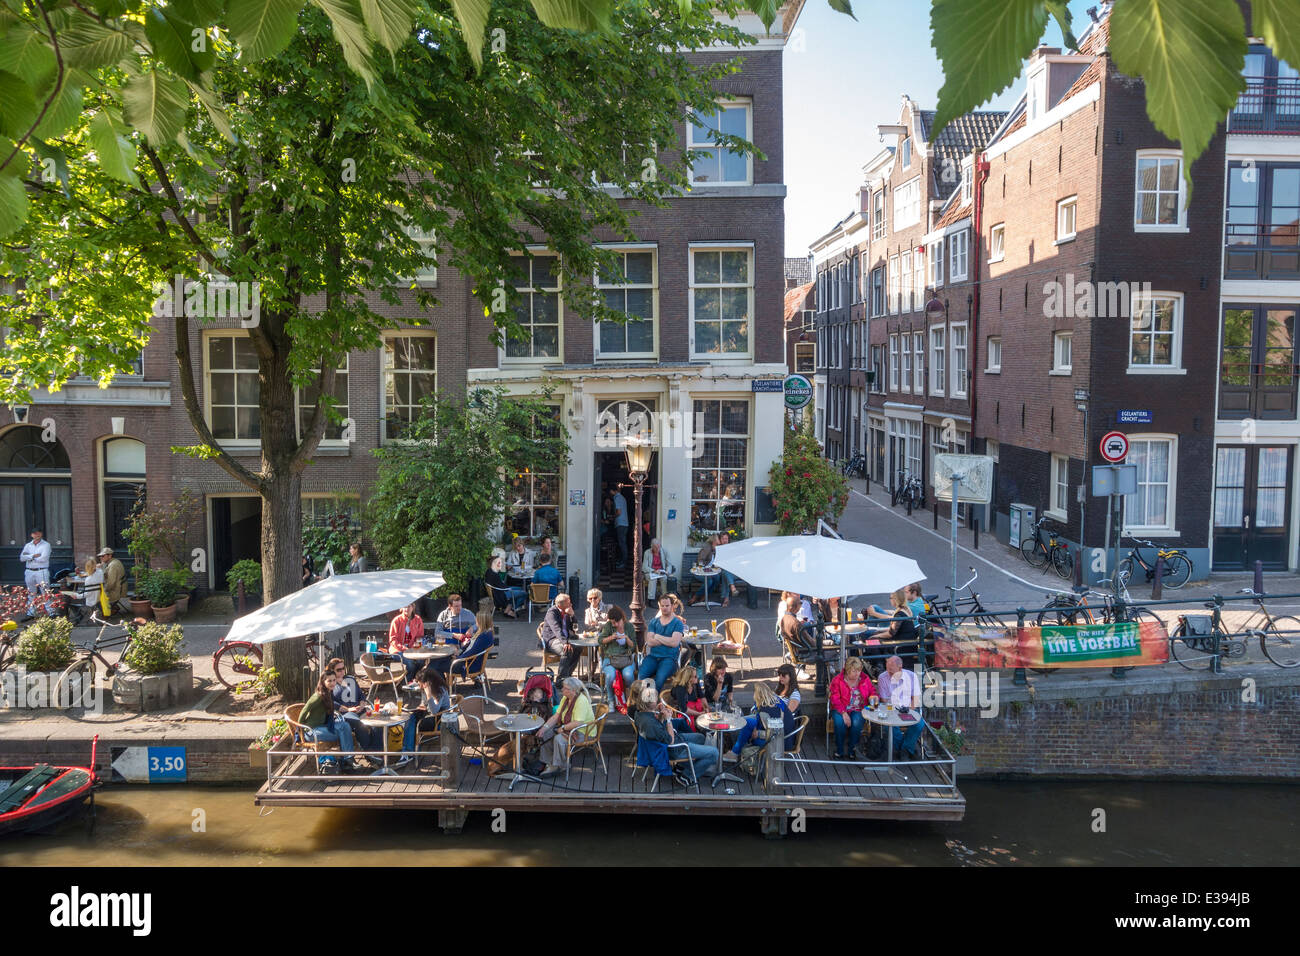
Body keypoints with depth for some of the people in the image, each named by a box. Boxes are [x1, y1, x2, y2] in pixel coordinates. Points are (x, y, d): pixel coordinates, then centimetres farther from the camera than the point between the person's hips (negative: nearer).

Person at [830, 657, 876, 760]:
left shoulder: (865, 679, 6)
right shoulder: (837, 680, -4)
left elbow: (872, 691, 17)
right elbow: (835, 699, -10)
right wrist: (843, 713, -23)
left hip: (858, 710, 1)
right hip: (840, 709, -1)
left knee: (856, 723, -32)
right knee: (840, 722, -33)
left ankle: (851, 749, -10)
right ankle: (839, 750, -12)